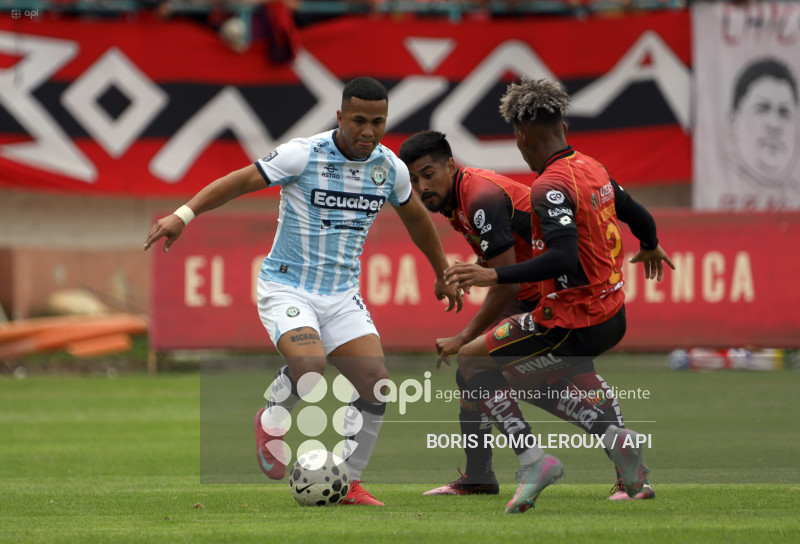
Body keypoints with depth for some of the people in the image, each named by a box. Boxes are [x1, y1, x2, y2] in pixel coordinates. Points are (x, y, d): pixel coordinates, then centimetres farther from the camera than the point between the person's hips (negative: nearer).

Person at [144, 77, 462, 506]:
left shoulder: (390, 168, 1)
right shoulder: (304, 154, -15)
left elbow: (415, 217, 20)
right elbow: (239, 181, -12)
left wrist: (443, 273, 30)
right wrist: (184, 215, -23)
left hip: (342, 294, 5)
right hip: (287, 287, -5)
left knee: (376, 383, -12)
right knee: (309, 367, -30)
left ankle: (350, 483, 3)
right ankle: (271, 419, 5)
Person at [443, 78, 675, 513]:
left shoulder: (552, 187, -20)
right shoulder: (593, 169, 5)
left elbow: (564, 258, -31)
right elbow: (639, 217, 20)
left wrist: (494, 276, -34)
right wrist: (650, 248, 43)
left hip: (574, 323, -9)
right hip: (612, 317, 9)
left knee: (471, 361, 3)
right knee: (566, 367, 40)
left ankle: (531, 456, -8)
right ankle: (615, 437, 21)